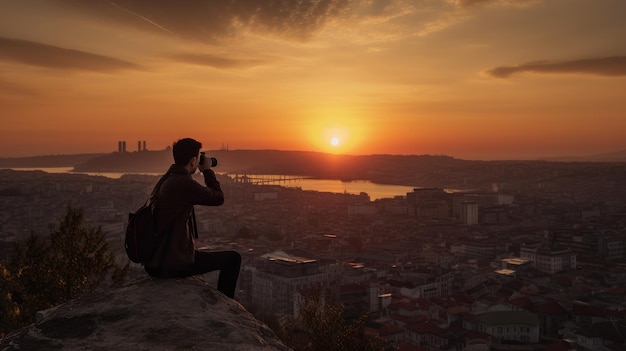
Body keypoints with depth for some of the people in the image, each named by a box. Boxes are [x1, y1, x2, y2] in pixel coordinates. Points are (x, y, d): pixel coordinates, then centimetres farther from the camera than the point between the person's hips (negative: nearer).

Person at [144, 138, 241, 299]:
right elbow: (218, 198, -8)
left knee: (198, 254, 38)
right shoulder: (185, 183, -20)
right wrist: (207, 171, 5)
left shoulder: (164, 180, 8)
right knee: (233, 258, 3)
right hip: (174, 264, -9)